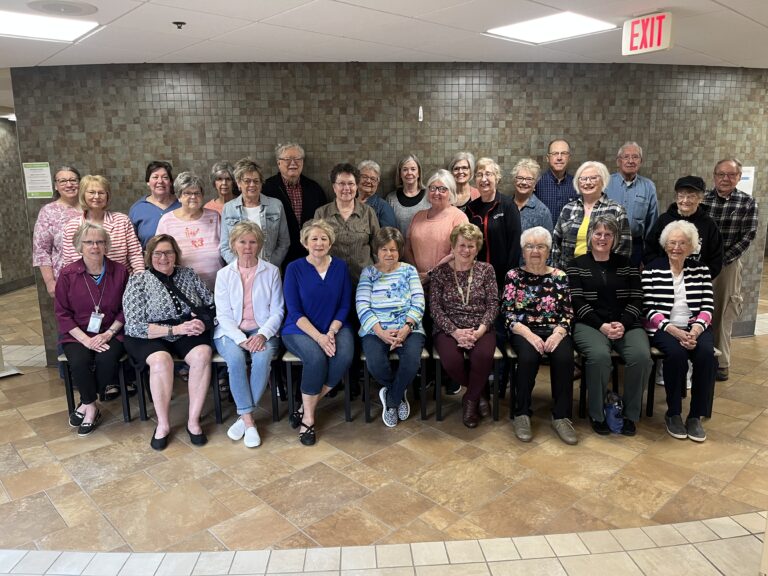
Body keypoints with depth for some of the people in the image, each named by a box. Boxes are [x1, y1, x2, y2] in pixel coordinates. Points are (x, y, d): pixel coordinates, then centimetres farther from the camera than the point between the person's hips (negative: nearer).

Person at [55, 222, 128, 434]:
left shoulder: (119, 272, -1)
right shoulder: (67, 273, -2)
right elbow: (62, 313, -1)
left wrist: (108, 333, -11)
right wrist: (85, 339, -12)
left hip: (110, 333, 0)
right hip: (77, 334, 0)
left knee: (107, 359, -29)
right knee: (79, 362, -29)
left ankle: (86, 405, -3)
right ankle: (92, 407, -3)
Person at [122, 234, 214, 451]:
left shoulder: (189, 275, 7)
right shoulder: (138, 281, -3)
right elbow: (134, 326, -11)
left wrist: (204, 321, -13)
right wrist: (175, 329, -19)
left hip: (188, 334, 3)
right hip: (150, 337, -2)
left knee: (202, 355, -29)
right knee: (161, 360, -34)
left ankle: (193, 421, -18)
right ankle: (163, 424, -16)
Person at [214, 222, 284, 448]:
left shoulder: (271, 271, 6)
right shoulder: (224, 274, 7)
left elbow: (277, 311, 2)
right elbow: (223, 314, 0)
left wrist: (262, 335, -16)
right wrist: (241, 339, -17)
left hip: (262, 330, 0)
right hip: (231, 332, 0)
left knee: (263, 357, -32)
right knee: (235, 358, -31)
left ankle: (243, 417, -19)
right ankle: (249, 421, -23)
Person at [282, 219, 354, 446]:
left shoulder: (340, 267, 4)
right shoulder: (294, 268, -4)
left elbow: (345, 306, 3)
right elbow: (294, 311, -8)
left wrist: (331, 332, -13)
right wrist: (318, 337, -20)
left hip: (335, 327, 3)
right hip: (300, 329, -2)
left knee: (344, 357, -28)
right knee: (316, 358, -33)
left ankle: (305, 409, -10)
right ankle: (308, 418, -12)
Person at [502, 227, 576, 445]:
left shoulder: (559, 277, 10)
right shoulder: (514, 275, 6)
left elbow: (568, 314, 5)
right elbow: (508, 313, -2)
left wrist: (558, 333, -15)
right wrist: (528, 334, -17)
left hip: (555, 331, 2)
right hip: (523, 330, -1)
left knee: (564, 358, -30)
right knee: (528, 357, -33)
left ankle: (561, 417, -15)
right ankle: (522, 414, -15)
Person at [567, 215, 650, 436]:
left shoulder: (626, 264, 15)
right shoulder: (577, 265, 8)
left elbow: (636, 300, 7)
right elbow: (578, 302, -2)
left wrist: (622, 324, -11)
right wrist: (601, 325, -15)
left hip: (626, 323, 3)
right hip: (589, 324, -2)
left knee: (641, 356, -29)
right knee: (599, 356, -34)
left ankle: (630, 414, -8)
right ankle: (597, 415, -12)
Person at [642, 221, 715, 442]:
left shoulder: (701, 270, 12)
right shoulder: (652, 269, 2)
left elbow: (707, 306, 4)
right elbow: (650, 309, -5)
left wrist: (696, 329, -16)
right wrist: (674, 330, -19)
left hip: (695, 328, 3)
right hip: (663, 329, -3)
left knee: (706, 354, -28)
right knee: (676, 353, -32)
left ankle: (696, 416, -11)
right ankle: (673, 414, -11)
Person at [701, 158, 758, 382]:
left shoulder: (748, 202, -1)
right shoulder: (702, 199, 0)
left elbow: (748, 236, -4)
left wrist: (723, 259, -10)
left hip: (728, 265, -1)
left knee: (723, 314, 5)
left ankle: (721, 363, 16)